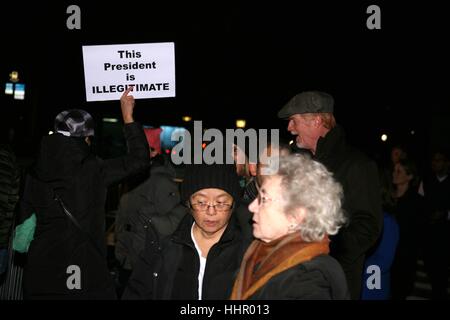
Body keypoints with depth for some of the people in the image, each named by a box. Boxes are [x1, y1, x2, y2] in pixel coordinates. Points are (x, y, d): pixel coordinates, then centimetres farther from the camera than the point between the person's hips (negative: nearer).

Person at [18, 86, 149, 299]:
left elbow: (25, 221, 7)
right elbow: (139, 158, -6)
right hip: (84, 268, -4)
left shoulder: (35, 174, 0)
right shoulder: (93, 170, -11)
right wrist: (128, 116, 0)